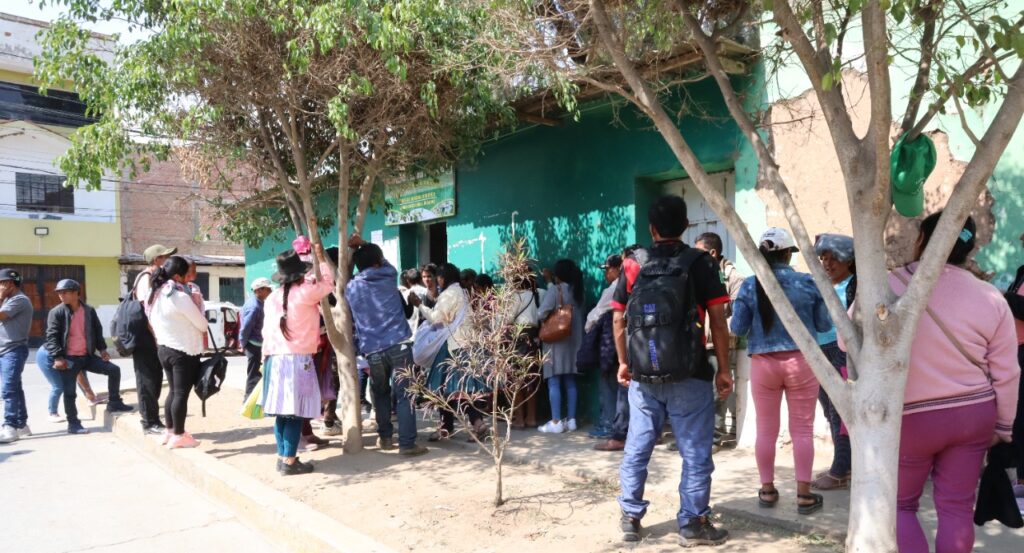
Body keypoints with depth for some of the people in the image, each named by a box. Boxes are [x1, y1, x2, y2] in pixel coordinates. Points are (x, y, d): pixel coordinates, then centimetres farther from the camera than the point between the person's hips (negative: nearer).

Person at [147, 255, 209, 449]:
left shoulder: (155, 295, 7)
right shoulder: (180, 296, -19)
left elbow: (152, 322, 16)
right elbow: (202, 325, -13)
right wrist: (197, 305, 4)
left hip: (164, 349, 9)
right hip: (184, 351, -9)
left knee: (173, 391, 18)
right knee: (181, 393, -2)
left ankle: (170, 431, 24)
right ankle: (178, 436, 4)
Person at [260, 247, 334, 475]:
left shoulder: (272, 298, 11)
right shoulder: (305, 293, -8)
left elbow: (267, 331, 14)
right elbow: (327, 283, 10)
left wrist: (267, 357, 21)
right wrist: (321, 257, 20)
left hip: (274, 359, 6)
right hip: (297, 359, -6)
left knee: (282, 411, 10)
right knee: (295, 412, -3)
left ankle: (282, 456, 16)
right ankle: (289, 461, -3)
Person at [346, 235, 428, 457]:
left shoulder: (350, 288, 10)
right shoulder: (388, 277, 6)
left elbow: (351, 320, 18)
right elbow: (388, 265, 28)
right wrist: (364, 244, 29)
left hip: (372, 350, 2)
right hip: (398, 345, -2)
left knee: (381, 394, 21)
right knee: (404, 394, -2)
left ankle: (385, 437, 22)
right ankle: (407, 443, -5)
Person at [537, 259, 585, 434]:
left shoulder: (555, 289, -10)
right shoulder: (576, 290, 9)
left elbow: (541, 313, -16)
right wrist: (550, 281, 30)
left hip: (556, 340, -7)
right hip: (573, 340, 7)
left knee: (554, 382, -4)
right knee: (570, 381, 9)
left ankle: (556, 422, -5)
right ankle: (571, 420, 11)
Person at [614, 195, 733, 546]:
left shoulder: (633, 265, 4)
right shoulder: (700, 263, -3)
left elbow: (618, 320, 7)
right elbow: (718, 321, -5)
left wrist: (624, 362, 18)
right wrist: (723, 369, 2)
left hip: (642, 375, 3)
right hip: (689, 375, -3)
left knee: (637, 448, 12)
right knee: (695, 452, 7)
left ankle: (630, 518, 20)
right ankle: (693, 524, 13)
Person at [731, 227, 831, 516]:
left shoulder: (750, 285, -5)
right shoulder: (808, 283, -5)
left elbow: (737, 328, -3)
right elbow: (824, 324, 2)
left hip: (762, 363, 1)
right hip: (801, 362, -1)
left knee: (766, 430, 12)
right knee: (802, 429, 8)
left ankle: (767, 490, 21)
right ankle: (804, 494, 12)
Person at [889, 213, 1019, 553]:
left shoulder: (884, 286, -14)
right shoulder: (990, 298, -3)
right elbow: (1006, 373, 2)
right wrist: (1002, 423, 14)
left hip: (909, 418, -3)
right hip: (974, 413, 4)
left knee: (899, 505, 13)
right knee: (957, 507, 14)